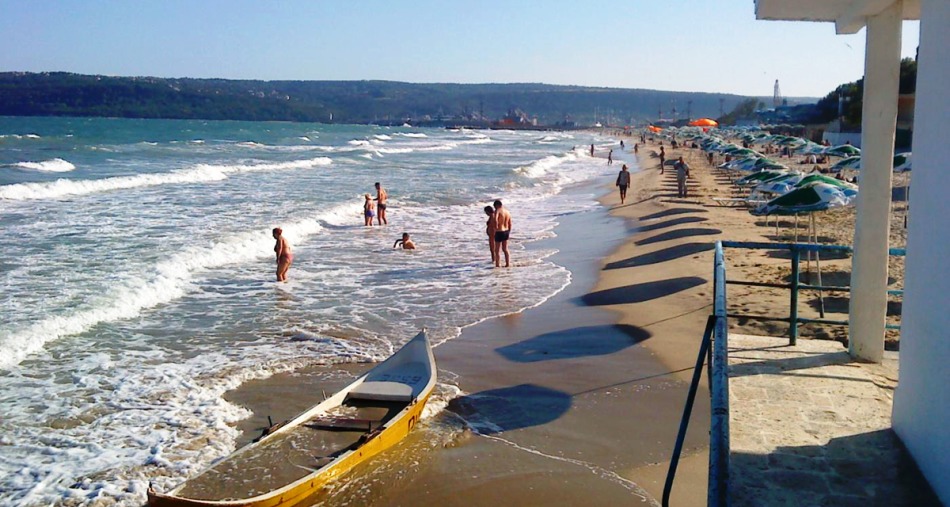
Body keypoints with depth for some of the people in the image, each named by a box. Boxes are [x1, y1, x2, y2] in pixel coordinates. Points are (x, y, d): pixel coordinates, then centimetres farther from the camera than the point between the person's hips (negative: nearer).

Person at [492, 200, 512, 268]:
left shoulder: (497, 211, -14)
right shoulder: (507, 212, 8)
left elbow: (495, 220, -35)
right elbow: (510, 224, 13)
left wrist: (496, 227, -20)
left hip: (499, 232, -7)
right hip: (506, 232, 7)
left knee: (497, 251, 3)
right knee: (505, 249, 20)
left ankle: (498, 265, 5)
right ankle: (508, 264, 25)